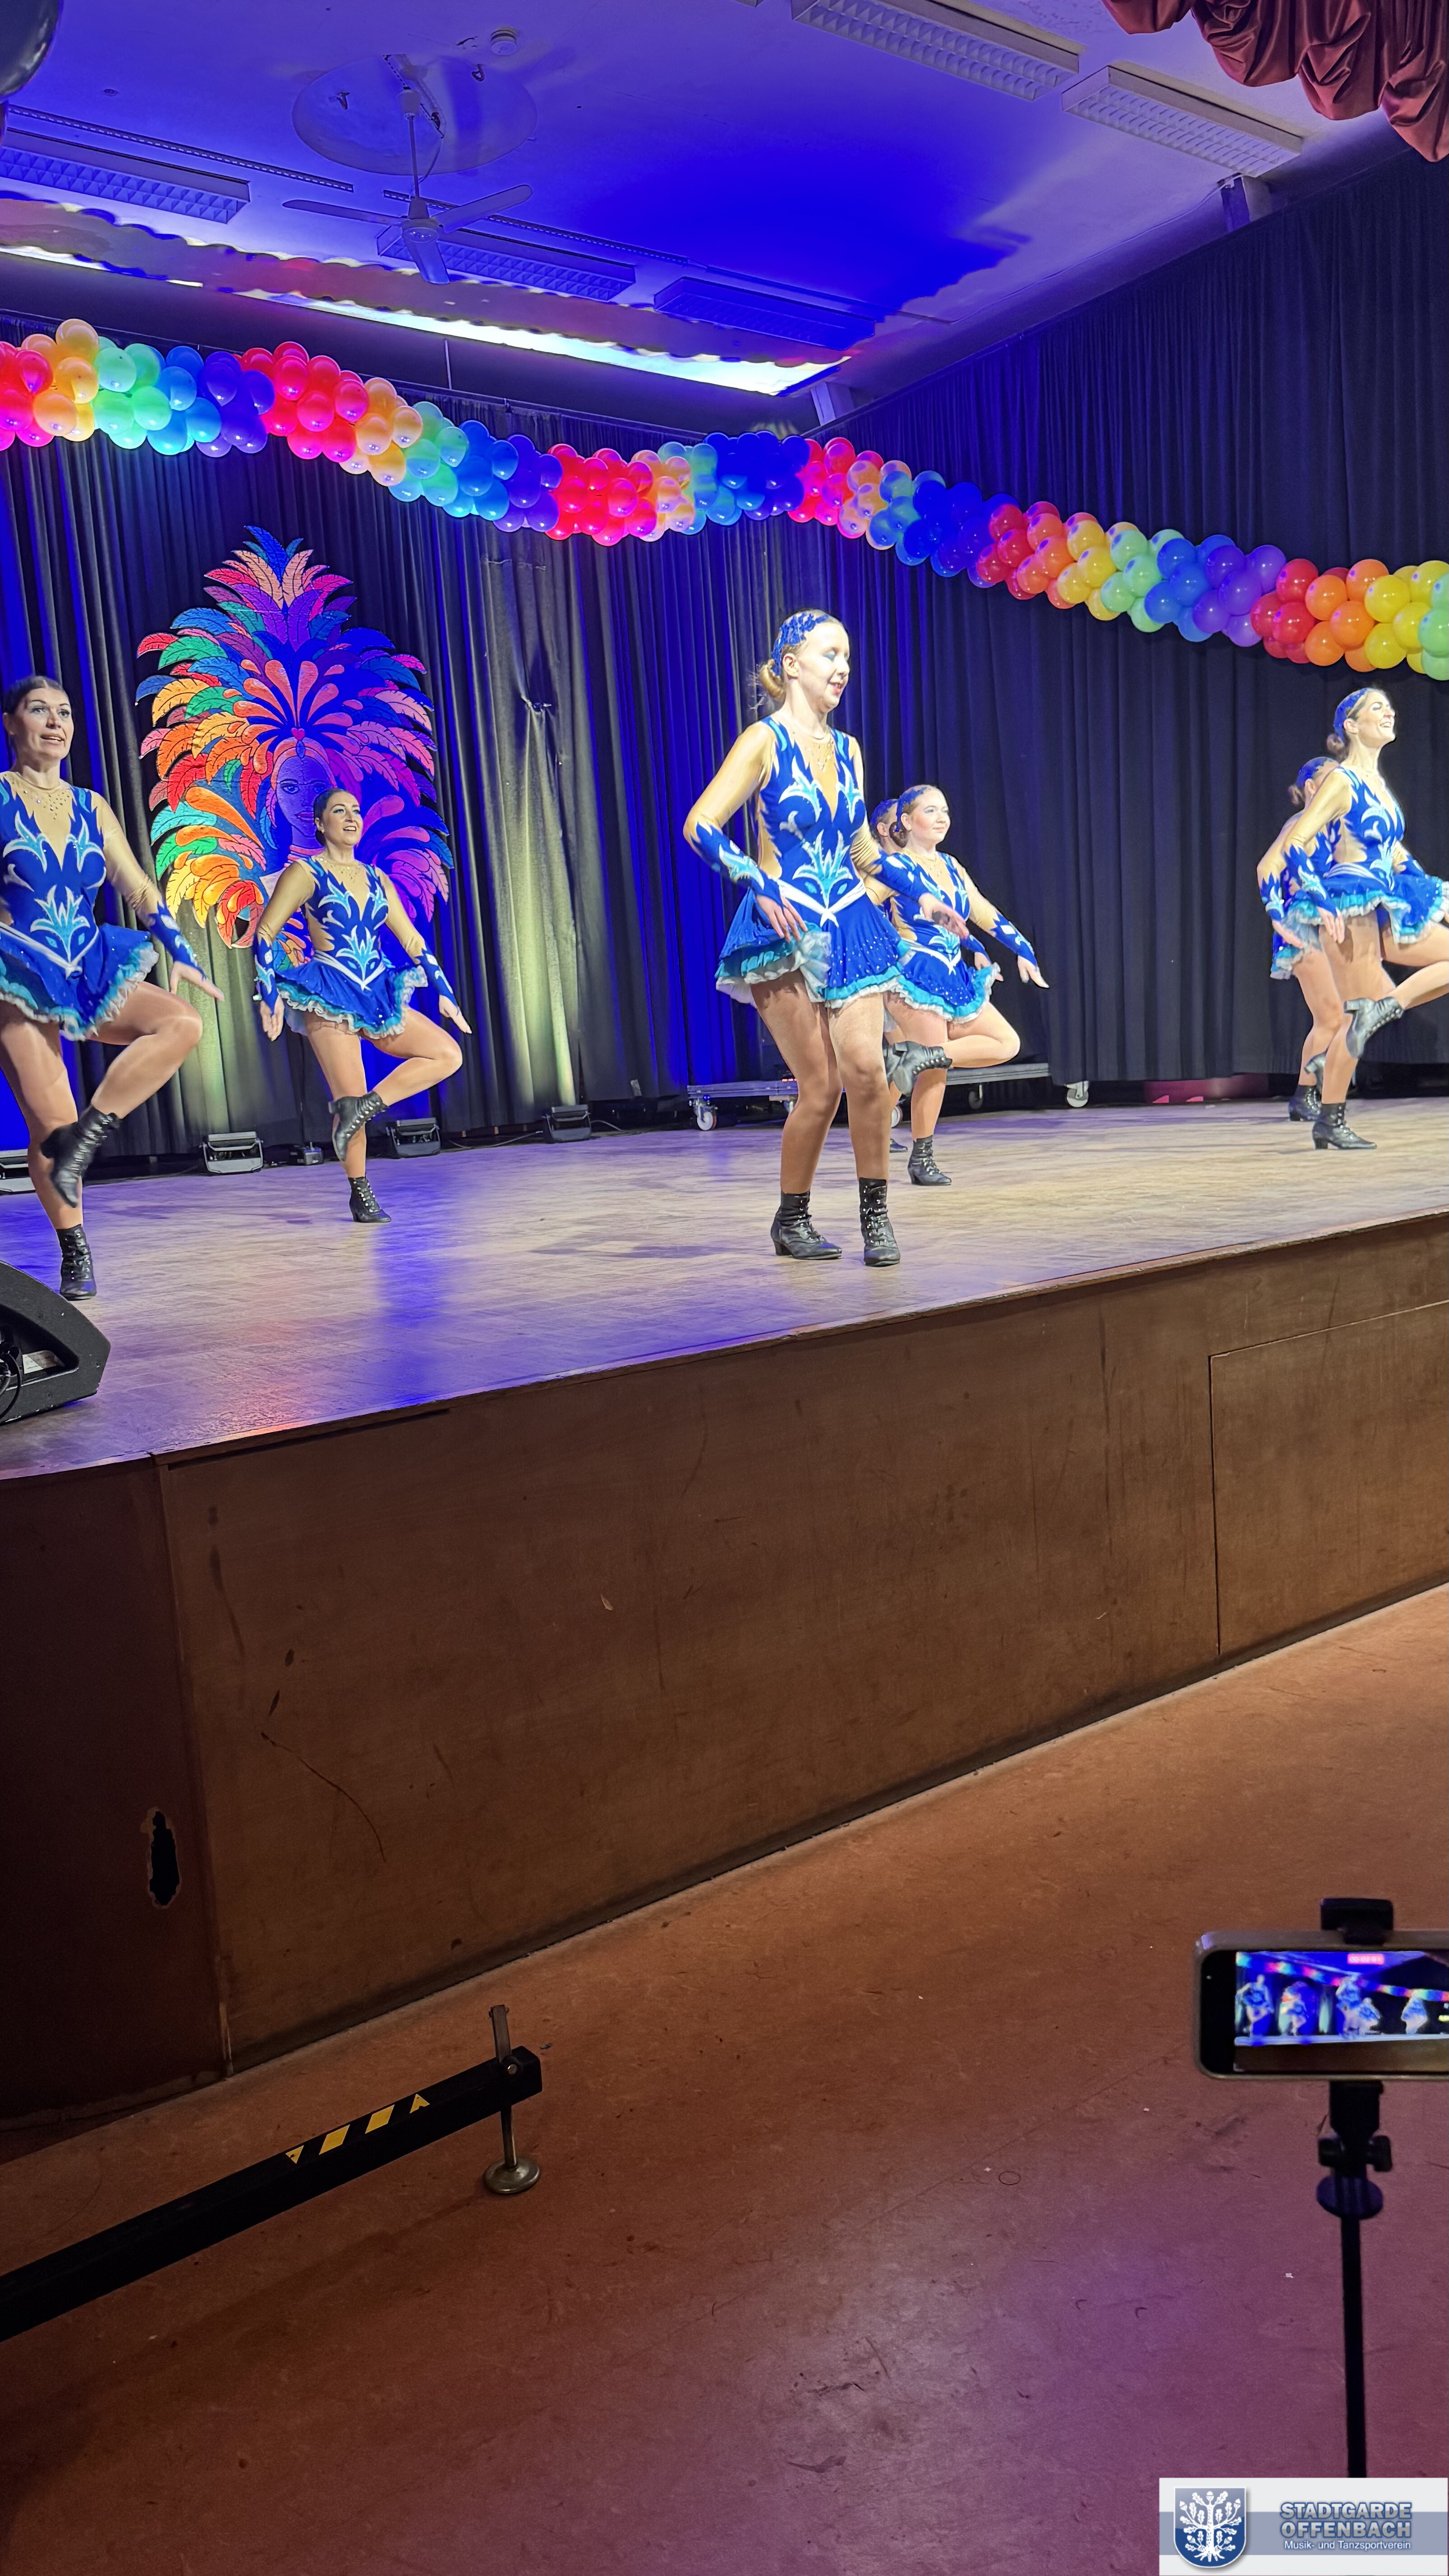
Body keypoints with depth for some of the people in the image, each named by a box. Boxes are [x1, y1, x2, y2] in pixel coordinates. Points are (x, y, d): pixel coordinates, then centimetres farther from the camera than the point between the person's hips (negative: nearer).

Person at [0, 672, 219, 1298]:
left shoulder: (92, 807, 11)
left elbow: (140, 889, 12)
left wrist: (179, 953, 3)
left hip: (87, 971, 5)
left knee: (182, 1022, -21)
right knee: (51, 1127, -9)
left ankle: (87, 1133, -17)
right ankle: (75, 1253, 9)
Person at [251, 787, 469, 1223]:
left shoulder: (376, 878, 16)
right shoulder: (306, 873, 1)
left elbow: (412, 940, 18)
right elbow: (265, 934, -2)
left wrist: (443, 992, 12)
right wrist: (268, 996, -11)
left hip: (376, 995, 6)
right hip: (329, 997, -6)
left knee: (449, 1054, -8)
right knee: (349, 1097, -10)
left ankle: (366, 1105, -10)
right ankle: (360, 1192, 5)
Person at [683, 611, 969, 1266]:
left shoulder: (847, 750, 15)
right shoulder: (765, 742, -3)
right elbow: (701, 826, -12)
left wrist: (925, 899, 20)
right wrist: (760, 887, -21)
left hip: (849, 923, 5)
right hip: (786, 929, -5)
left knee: (865, 1066, -13)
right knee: (821, 1085, -7)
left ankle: (876, 1215, 1)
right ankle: (791, 1220, 13)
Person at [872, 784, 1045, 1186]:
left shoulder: (950, 865, 16)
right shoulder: (896, 863, -6)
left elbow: (984, 912, 19)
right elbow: (882, 867, -31)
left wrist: (1023, 950, 12)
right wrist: (924, 898, -50)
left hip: (954, 977, 8)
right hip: (918, 974, -8)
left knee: (1007, 1043, 3)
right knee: (935, 1072, -10)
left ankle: (912, 1056, -4)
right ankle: (922, 1160, 1)